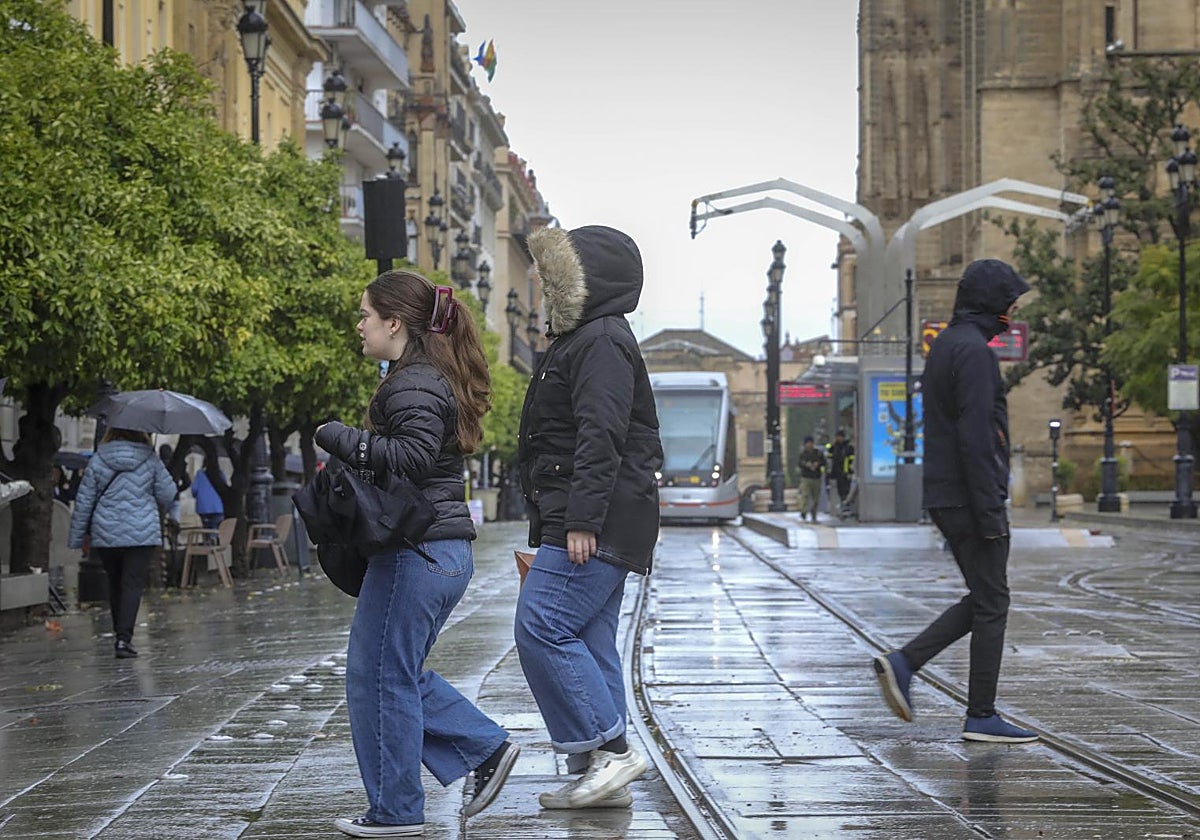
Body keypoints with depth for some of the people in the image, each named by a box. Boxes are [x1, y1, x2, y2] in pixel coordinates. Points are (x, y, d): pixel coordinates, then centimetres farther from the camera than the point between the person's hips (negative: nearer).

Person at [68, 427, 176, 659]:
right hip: (142, 533, -2)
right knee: (133, 584, -4)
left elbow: (84, 501, 1)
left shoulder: (97, 461, 1)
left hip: (106, 534, 2)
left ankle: (120, 635, 22)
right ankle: (124, 637, -17)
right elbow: (167, 494, 0)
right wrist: (158, 513, 23)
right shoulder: (150, 460, -2)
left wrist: (78, 536, 9)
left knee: (115, 584, 16)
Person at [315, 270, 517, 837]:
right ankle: (487, 748, 16)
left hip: (415, 552, -10)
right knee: (398, 673, 18)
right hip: (445, 552, 10)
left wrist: (342, 439, -17)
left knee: (379, 678, 0)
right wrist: (352, 452, 9)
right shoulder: (433, 377, 18)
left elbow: (413, 455, -27)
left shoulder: (413, 384, -13)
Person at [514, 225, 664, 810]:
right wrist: (557, 519, 24)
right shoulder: (582, 340, 22)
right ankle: (603, 776, 11)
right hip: (587, 526, 11)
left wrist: (581, 520, -25)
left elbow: (600, 439, -21)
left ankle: (609, 748, -10)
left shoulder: (602, 342, -11)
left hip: (594, 525, -11)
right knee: (588, 643, 9)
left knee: (543, 630, -14)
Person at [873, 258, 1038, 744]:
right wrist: (990, 511, -22)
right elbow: (976, 436, -22)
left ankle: (903, 664, 6)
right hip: (971, 497, -10)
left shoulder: (944, 345, 17)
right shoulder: (973, 350, -15)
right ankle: (981, 717, 3)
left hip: (944, 498, 10)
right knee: (991, 604, -2)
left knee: (983, 600, 15)